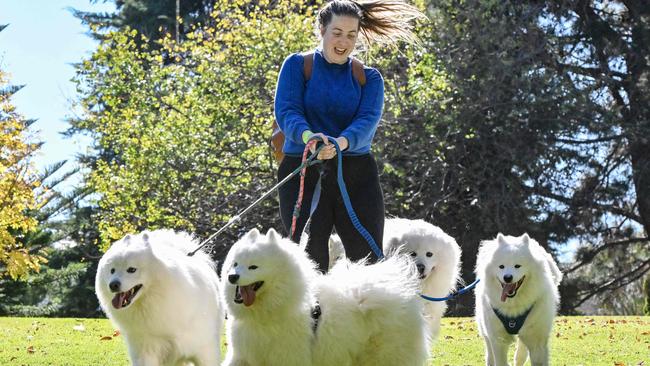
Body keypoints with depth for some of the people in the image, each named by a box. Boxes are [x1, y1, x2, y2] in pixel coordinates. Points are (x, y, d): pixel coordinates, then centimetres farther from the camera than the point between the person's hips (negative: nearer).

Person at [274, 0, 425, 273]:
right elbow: (286, 111, -10)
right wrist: (308, 136, -33)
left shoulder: (368, 77, 10)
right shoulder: (298, 65, 5)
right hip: (303, 172, -2)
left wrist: (340, 143, -30)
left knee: (367, 259, -4)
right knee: (310, 261, -6)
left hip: (357, 174, 2)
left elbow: (368, 120, -8)